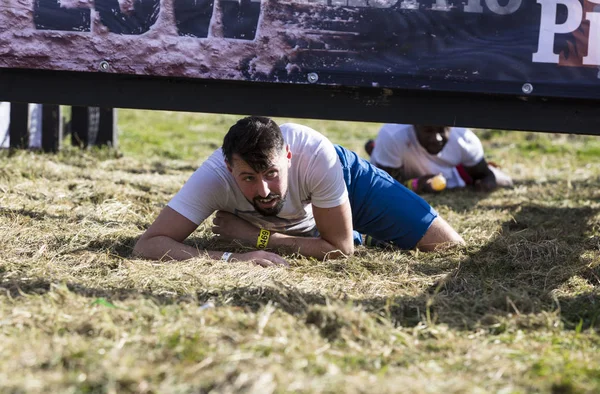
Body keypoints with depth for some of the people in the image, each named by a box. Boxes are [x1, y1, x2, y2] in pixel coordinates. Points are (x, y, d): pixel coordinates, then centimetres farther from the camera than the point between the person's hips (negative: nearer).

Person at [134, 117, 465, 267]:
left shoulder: (314, 153, -46)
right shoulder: (213, 176, -44)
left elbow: (341, 248, -34)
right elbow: (147, 245, -50)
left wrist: (256, 237, -37)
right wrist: (231, 257, -62)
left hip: (348, 179, -1)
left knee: (449, 246, 0)